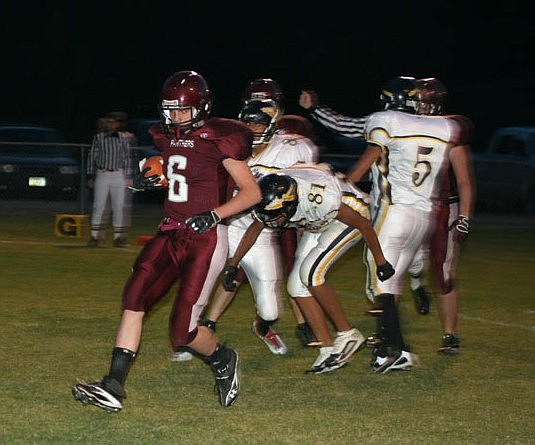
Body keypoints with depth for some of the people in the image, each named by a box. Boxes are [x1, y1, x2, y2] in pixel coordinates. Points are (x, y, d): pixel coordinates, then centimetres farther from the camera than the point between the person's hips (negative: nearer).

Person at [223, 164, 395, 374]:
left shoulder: (319, 198, -41)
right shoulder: (269, 199, -23)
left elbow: (363, 224, -26)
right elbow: (255, 228, 1)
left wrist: (380, 262, -14)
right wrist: (232, 265, 5)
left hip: (352, 213, -7)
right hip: (319, 225, 7)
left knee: (310, 273, -22)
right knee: (297, 284, -4)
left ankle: (347, 333, -9)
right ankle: (329, 349, 0)